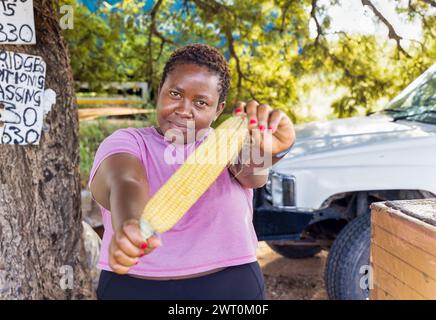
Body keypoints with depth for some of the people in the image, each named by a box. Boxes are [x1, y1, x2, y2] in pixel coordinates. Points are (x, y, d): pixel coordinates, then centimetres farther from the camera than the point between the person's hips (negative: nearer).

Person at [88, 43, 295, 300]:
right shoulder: (125, 143, -5)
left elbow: (252, 172, -24)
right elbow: (124, 184, -27)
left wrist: (268, 150, -46)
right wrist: (128, 229, -48)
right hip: (134, 287, 0)